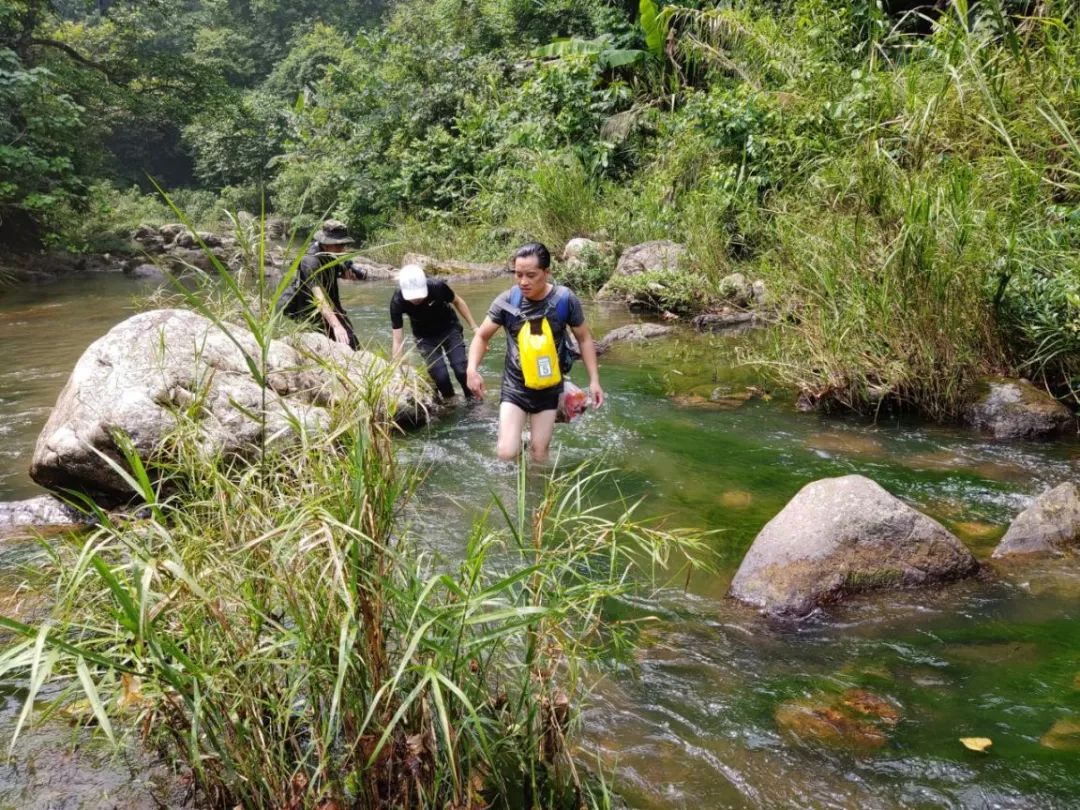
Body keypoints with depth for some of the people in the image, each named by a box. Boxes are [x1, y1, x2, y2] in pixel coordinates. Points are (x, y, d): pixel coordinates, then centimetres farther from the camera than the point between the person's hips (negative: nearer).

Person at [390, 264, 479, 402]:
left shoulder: (438, 287, -31)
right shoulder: (397, 302, -30)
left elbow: (458, 302, -8)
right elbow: (398, 341, -25)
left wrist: (474, 327, -6)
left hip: (450, 329, 0)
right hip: (426, 337, 0)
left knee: (461, 370, -15)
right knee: (440, 375, -16)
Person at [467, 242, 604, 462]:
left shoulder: (565, 300, -15)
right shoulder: (506, 301, -15)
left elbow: (584, 338, 0)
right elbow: (482, 336, -1)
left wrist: (594, 380, -4)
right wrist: (472, 369, -18)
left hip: (548, 389, 0)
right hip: (514, 386, 0)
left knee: (539, 454, 9)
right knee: (506, 454, -10)